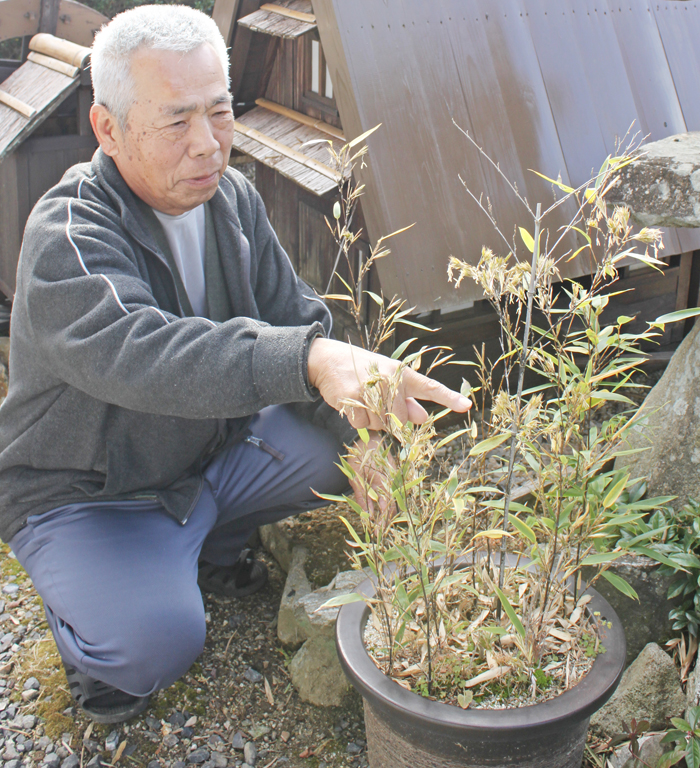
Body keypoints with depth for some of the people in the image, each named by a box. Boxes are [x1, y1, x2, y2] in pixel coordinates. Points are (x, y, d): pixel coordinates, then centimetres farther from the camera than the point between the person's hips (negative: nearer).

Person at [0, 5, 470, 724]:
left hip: (214, 451, 6)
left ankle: (206, 544, 12)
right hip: (88, 493, -6)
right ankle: (88, 623, 9)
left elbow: (296, 321, -3)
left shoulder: (233, 198, -3)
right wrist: (311, 359, -61)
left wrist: (371, 428, -20)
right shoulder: (68, 235, -26)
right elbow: (139, 355, -46)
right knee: (156, 641, -29)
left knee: (356, 442, -11)